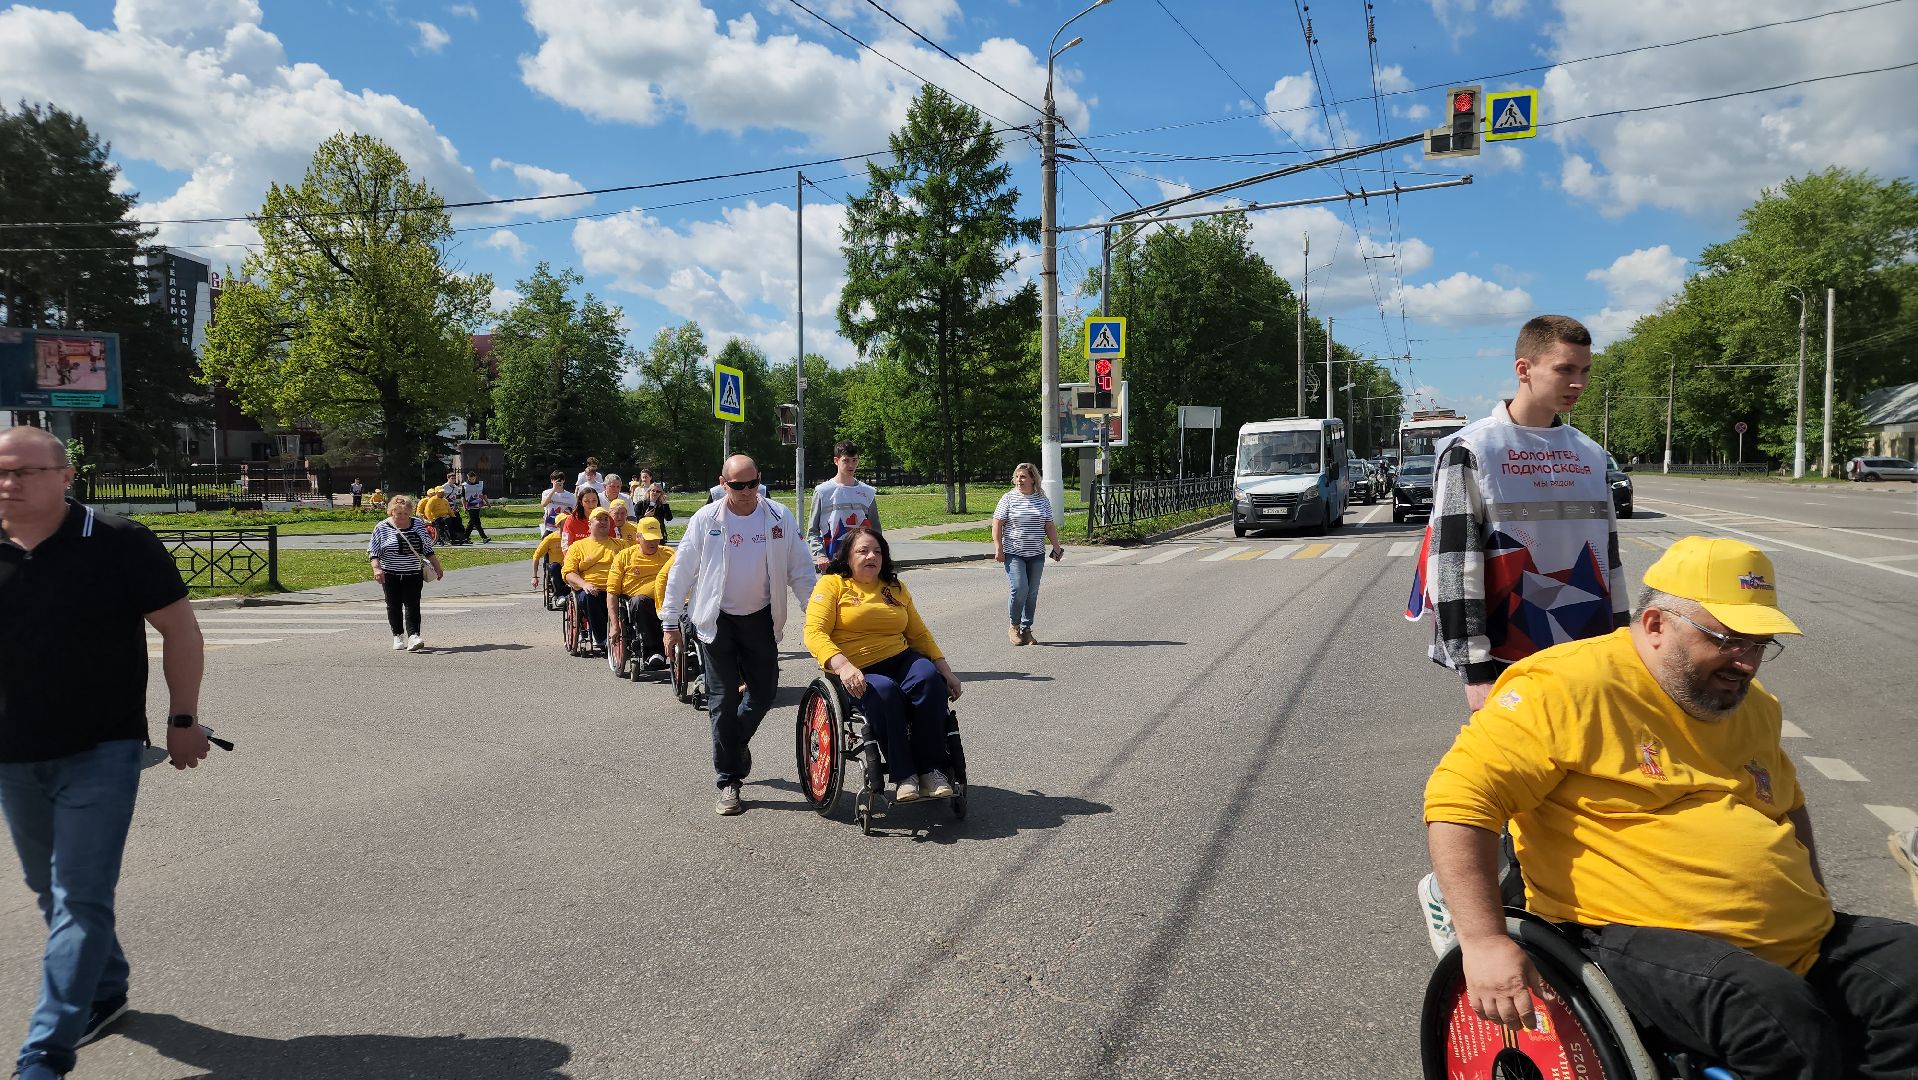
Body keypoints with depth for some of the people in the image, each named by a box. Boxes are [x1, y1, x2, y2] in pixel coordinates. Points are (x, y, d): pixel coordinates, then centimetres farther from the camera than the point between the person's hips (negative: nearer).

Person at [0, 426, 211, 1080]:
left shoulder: (118, 544, -10)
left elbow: (179, 630, -5)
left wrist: (183, 718, -6)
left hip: (101, 754, -5)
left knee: (81, 900, -6)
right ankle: (105, 991, 39)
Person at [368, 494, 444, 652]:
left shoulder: (418, 524, 7)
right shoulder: (382, 528, -1)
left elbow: (428, 548, 16)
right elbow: (373, 552, -1)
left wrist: (436, 566, 16)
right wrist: (377, 568, -15)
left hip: (413, 574, 1)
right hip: (390, 575, -1)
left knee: (412, 604, -9)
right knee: (394, 605, 7)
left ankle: (413, 636, -17)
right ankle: (398, 636, 19)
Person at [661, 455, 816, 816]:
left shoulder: (778, 517, -4)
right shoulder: (705, 519, -7)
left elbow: (801, 570, 0)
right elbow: (681, 572, -1)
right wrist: (670, 623, -1)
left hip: (761, 618, 2)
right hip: (717, 620, -2)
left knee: (764, 691, 9)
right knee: (723, 700, 1)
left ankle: (738, 739, 41)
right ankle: (729, 782, 10)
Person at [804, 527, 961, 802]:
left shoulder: (895, 587, 20)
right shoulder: (832, 585, 3)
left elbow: (919, 634, 20)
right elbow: (814, 633, -10)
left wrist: (945, 670, 6)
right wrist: (843, 666, -28)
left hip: (901, 660, 4)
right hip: (855, 673, -4)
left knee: (929, 678, -28)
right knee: (884, 692, -36)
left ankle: (930, 768, -24)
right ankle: (903, 775, -26)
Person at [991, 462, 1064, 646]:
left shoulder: (1042, 500, 9)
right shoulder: (1008, 498, -1)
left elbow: (1049, 526, 13)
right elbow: (997, 524, -2)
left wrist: (1056, 547, 7)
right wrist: (998, 548, -10)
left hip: (1036, 555, 4)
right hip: (1013, 553, -4)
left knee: (1032, 593, 4)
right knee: (1019, 588, -16)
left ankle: (1026, 629, 15)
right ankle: (1014, 626, 4)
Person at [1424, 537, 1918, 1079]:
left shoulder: (1751, 704, 17)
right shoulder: (1568, 689, -11)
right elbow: (1457, 797, -18)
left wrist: (1815, 906, 22)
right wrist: (1484, 941, -23)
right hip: (1643, 941, -8)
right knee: (1786, 1026, -32)